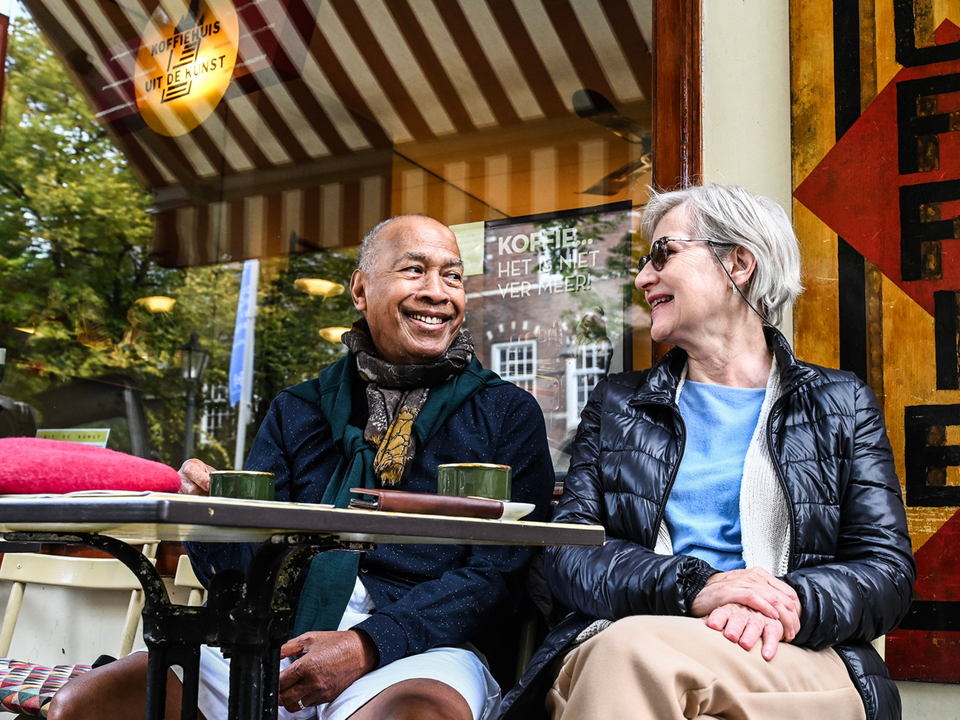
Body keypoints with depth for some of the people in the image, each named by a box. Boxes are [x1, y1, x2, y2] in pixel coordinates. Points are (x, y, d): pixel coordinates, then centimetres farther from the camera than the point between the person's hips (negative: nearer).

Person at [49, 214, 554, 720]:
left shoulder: (506, 413, 9)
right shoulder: (296, 411, 18)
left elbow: (498, 572, -3)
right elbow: (248, 571, 13)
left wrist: (370, 645, -17)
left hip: (420, 645, -4)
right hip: (283, 637, 4)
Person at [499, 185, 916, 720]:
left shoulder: (843, 406, 14)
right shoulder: (616, 405, 18)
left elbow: (889, 569, 4)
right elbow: (567, 553, 5)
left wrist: (781, 605, -19)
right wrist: (690, 586, -16)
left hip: (796, 666, -2)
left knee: (635, 652, -36)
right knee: (624, 651, -36)